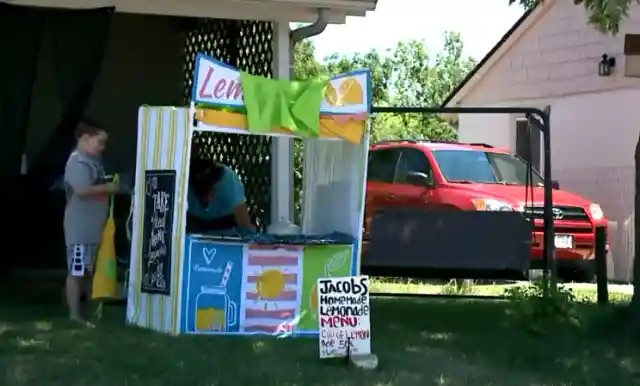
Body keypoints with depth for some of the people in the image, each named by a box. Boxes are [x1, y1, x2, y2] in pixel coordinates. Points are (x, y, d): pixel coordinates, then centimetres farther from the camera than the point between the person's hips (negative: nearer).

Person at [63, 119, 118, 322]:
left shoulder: (93, 161, 15)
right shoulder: (78, 162, -16)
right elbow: (82, 190, -28)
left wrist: (107, 187, 11)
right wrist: (107, 188, -18)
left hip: (94, 227, 10)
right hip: (81, 229, -10)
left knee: (90, 270, 16)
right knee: (76, 271, -5)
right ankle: (75, 315, -3)